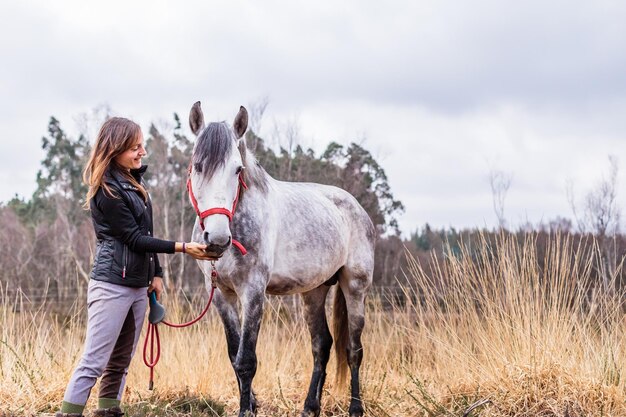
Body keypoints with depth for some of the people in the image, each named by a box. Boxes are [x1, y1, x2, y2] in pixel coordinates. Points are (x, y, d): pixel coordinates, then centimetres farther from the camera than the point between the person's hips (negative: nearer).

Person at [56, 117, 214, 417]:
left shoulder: (133, 181, 12)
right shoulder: (107, 192, -15)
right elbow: (134, 238, -16)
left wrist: (156, 274, 11)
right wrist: (183, 248, -18)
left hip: (139, 286, 9)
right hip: (112, 286, -9)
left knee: (120, 363, 9)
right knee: (93, 363, -9)